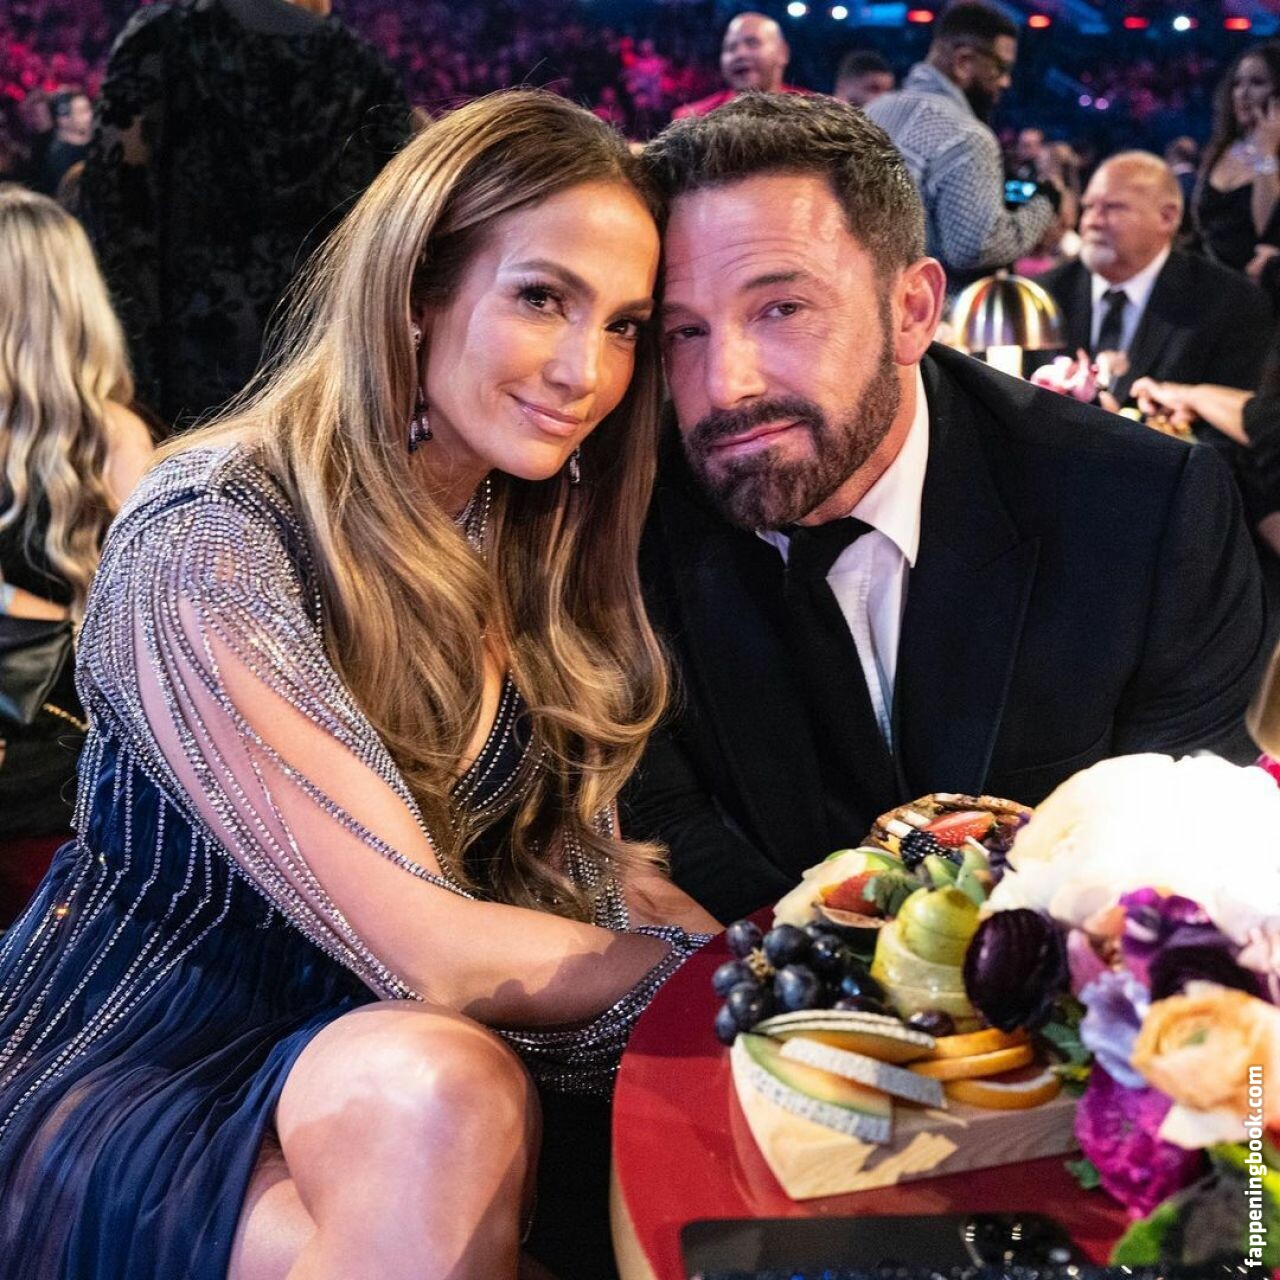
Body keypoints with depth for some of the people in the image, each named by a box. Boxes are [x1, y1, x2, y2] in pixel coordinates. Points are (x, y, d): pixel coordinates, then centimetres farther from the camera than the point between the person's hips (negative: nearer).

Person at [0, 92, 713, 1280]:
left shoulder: (534, 537, 2)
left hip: (347, 1052, 6)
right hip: (121, 1082, -6)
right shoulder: (209, 545, -22)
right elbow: (435, 954, -27)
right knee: (441, 1094, -35)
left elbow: (578, 853, 0)